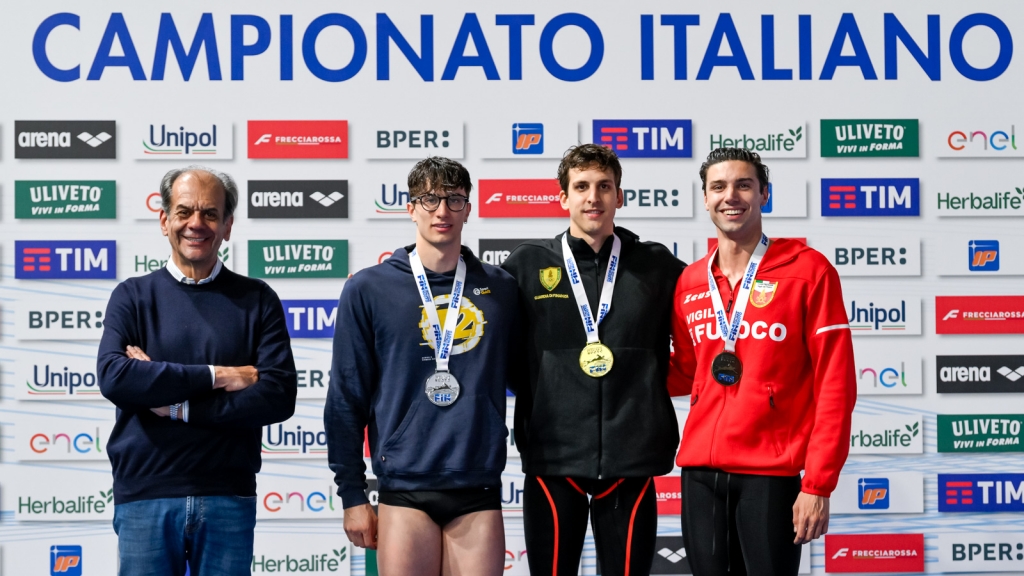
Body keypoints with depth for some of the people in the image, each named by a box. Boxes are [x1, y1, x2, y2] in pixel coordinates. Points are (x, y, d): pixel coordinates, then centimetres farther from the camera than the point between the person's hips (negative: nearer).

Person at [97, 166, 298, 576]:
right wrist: (215, 376, -13)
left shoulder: (256, 300, 6)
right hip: (145, 496, 0)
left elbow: (278, 397, -6)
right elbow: (114, 378, -10)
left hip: (228, 497, 0)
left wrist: (176, 405, -11)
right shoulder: (133, 296, 7)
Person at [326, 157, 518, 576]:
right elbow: (345, 400, 3)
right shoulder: (368, 290, 1)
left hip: (479, 487, 2)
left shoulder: (500, 288, 9)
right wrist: (352, 495, 0)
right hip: (405, 489, -2)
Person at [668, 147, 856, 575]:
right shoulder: (690, 283, 10)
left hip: (770, 473, -4)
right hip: (699, 469, 4)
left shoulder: (807, 271, -4)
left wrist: (818, 484, -11)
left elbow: (835, 385, -7)